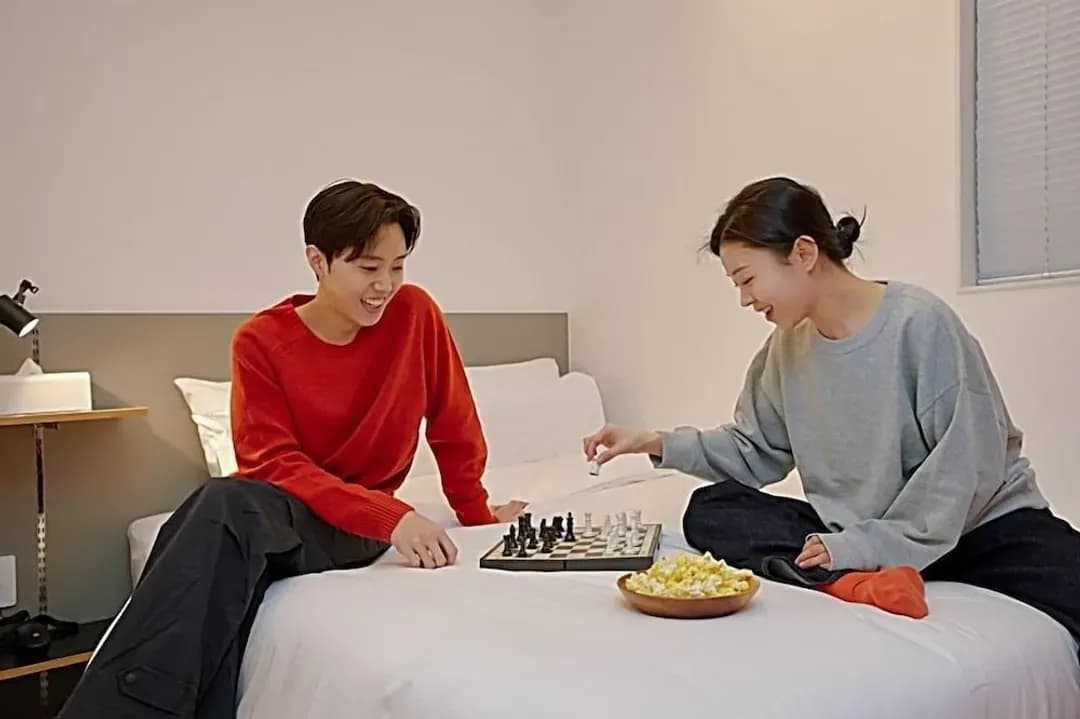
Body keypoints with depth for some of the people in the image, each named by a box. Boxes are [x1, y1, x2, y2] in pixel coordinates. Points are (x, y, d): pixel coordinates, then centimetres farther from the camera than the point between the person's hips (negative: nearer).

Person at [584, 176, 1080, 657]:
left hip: (976, 525, -6)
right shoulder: (788, 346, 1)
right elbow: (757, 451, 11)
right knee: (709, 513, -15)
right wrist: (659, 443, -1)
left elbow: (967, 464, -17)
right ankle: (858, 581, -32)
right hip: (850, 531, 6)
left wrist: (867, 544, -20)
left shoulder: (919, 323, -17)